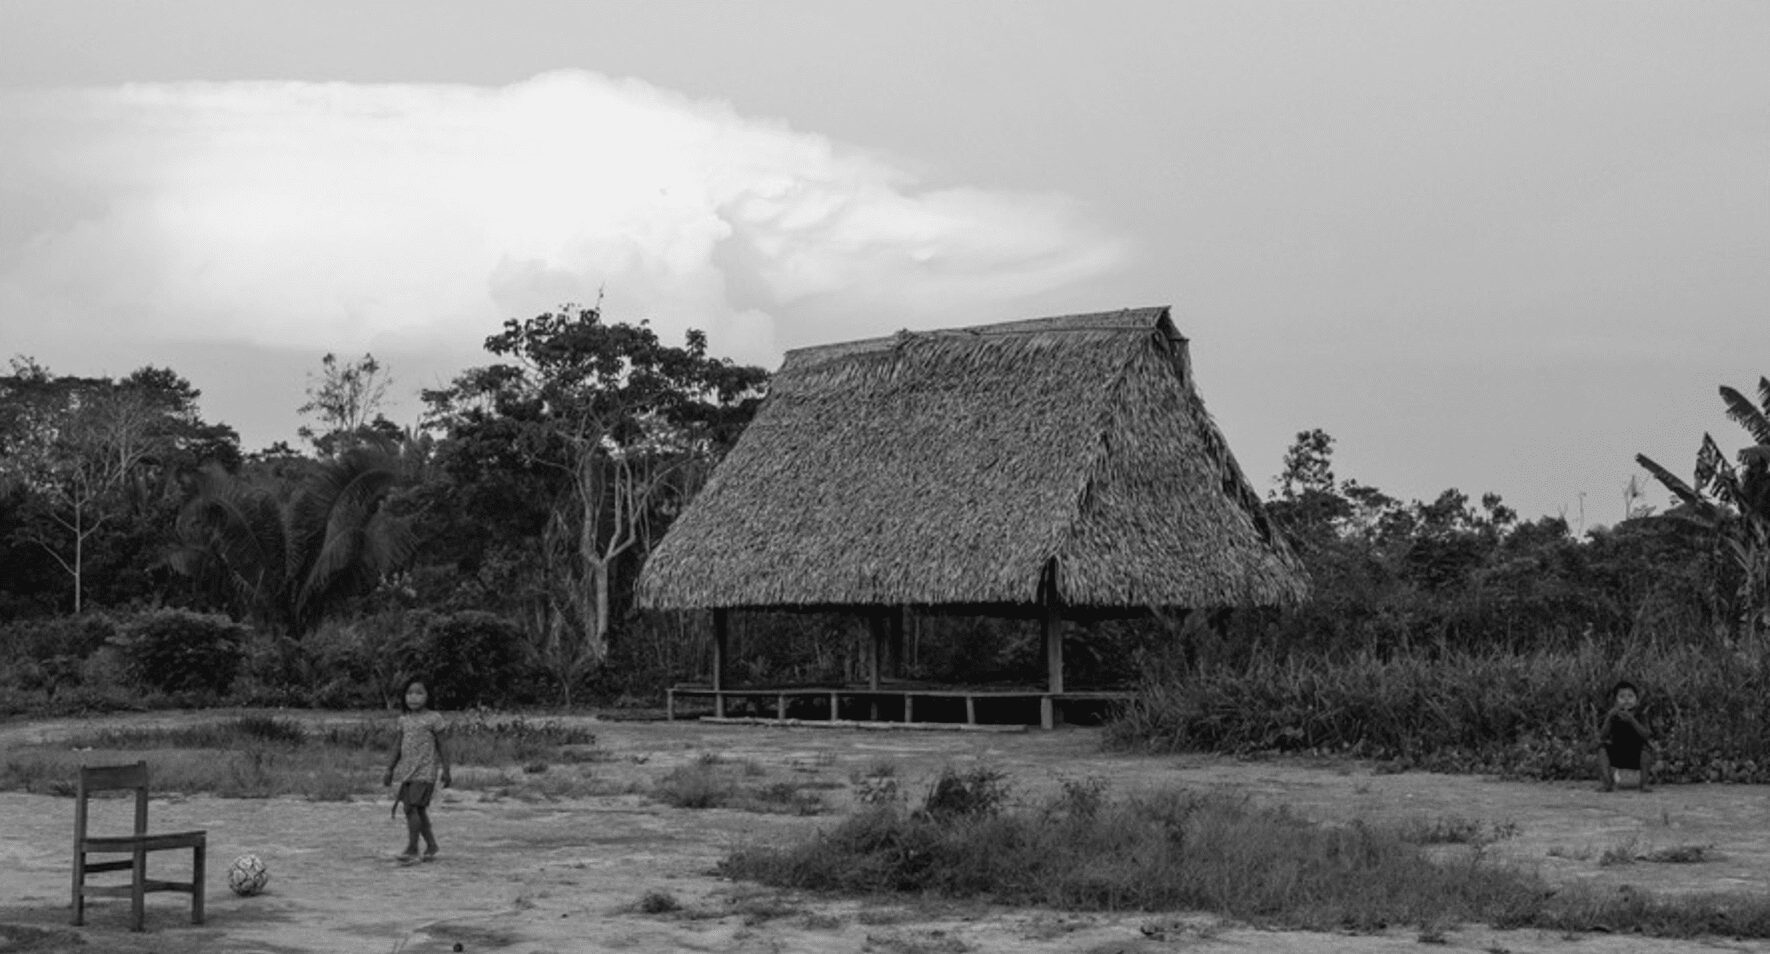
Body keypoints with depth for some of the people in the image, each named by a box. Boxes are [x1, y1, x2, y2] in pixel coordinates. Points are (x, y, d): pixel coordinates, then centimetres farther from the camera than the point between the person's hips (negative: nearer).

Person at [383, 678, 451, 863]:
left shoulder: (433, 718, -5)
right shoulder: (404, 719, 10)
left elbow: (441, 746, -3)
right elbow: (398, 745, 17)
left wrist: (445, 771, -5)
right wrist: (390, 769, 16)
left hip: (425, 771, -6)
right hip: (407, 771, 6)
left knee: (412, 807, -14)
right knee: (418, 809, 9)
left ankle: (412, 848, -11)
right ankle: (431, 845, 21)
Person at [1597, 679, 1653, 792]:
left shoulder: (1639, 718, -4)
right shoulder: (1612, 718, -2)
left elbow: (1646, 735, -23)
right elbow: (1602, 736, -16)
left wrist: (1631, 720, -36)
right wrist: (1609, 718, -31)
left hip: (1637, 765, -1)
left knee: (1646, 746, -24)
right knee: (1603, 746, -17)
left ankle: (1644, 783, -19)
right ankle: (1607, 782, -21)